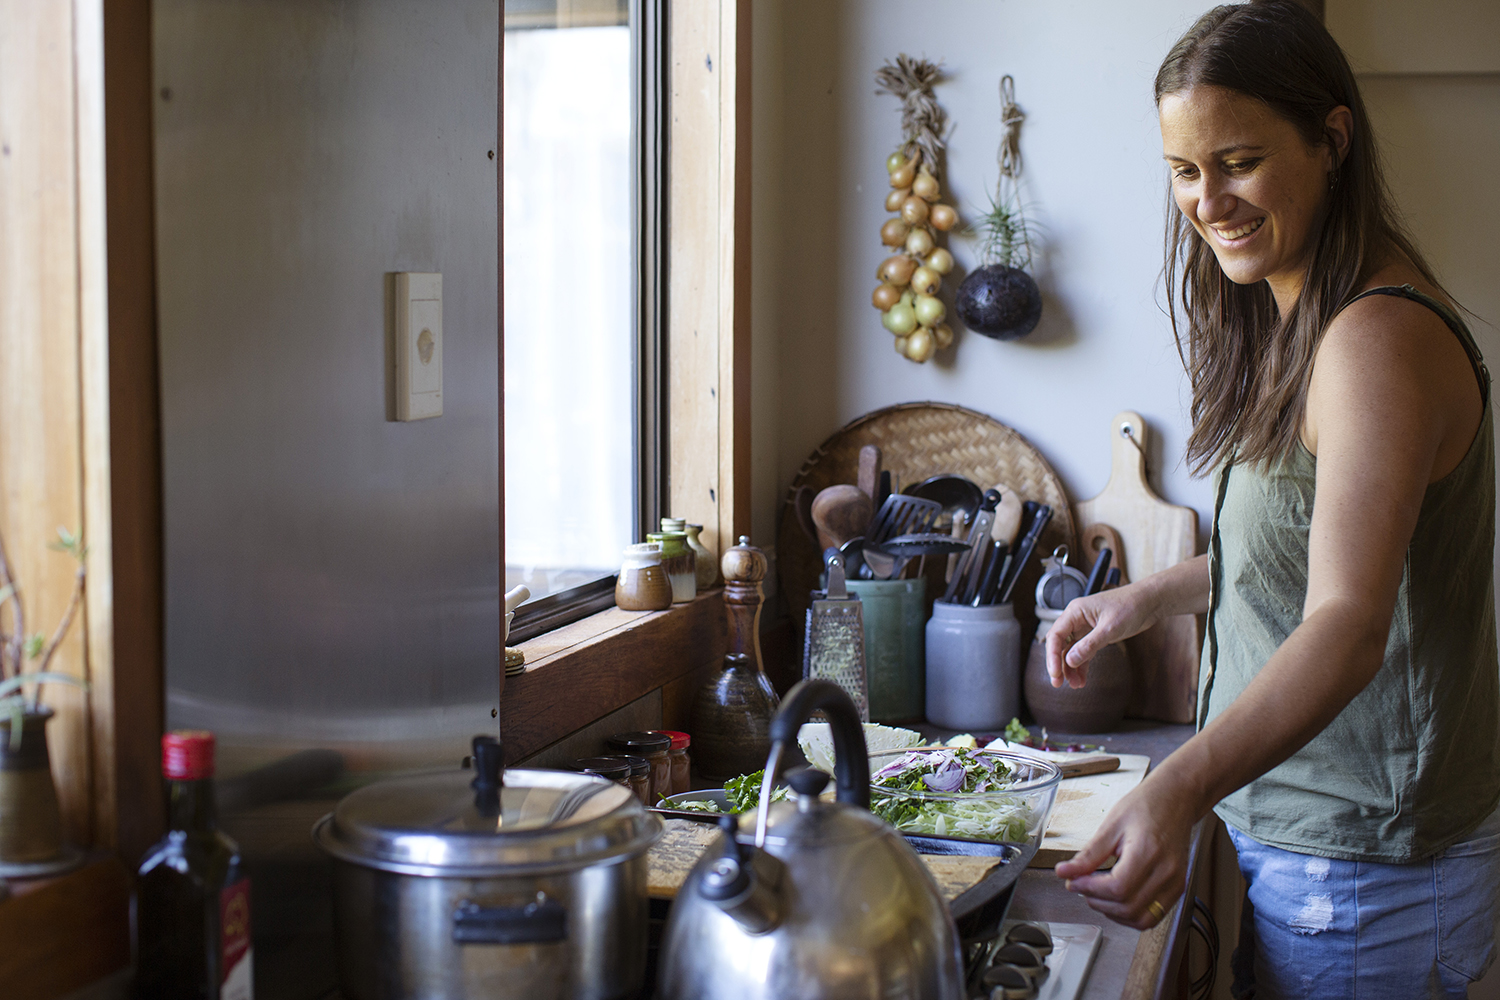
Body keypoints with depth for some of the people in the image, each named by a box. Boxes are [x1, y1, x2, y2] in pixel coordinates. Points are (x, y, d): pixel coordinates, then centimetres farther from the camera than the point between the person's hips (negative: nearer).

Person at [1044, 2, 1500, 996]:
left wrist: (1182, 787, -46)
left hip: (1362, 870, -9)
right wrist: (1147, 599, 13)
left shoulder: (1382, 338, -22)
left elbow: (1349, 625, -34)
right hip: (1287, 830, 9)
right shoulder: (1292, 325, 10)